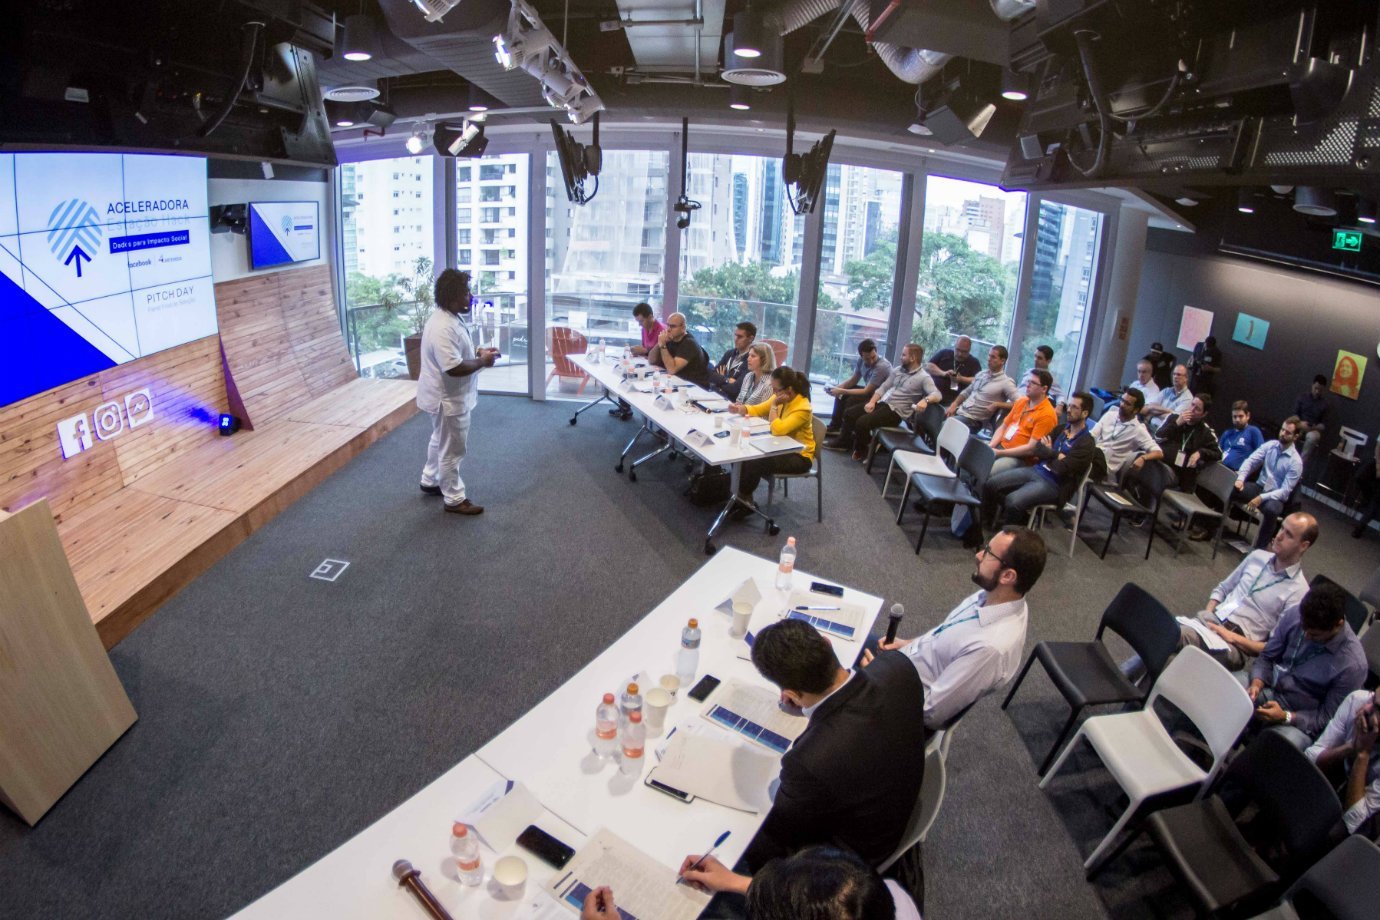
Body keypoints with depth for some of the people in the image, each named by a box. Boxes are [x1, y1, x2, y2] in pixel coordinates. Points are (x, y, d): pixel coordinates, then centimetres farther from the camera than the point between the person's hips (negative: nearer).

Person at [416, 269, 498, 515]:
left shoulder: (449, 318, 5)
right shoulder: (442, 328, -29)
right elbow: (454, 368, -33)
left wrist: (477, 352, 4)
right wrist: (482, 361, -19)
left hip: (449, 396, 11)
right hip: (448, 399, -11)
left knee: (440, 441, 26)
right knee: (451, 450, 4)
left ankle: (430, 481, 45)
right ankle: (454, 499, 19)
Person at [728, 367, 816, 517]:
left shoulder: (803, 409, -26)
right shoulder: (781, 398, -3)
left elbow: (777, 429, -36)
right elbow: (758, 410, 9)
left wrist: (774, 405, -27)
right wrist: (741, 409, -10)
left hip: (799, 456, -8)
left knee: (755, 463, -26)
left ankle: (743, 499, 0)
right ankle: (742, 495, 1)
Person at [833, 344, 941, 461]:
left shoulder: (923, 378, -9)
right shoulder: (897, 370, 13)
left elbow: (937, 395, -20)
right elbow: (883, 388, 14)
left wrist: (925, 400, -42)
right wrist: (872, 402, -2)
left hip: (896, 411, -7)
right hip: (882, 403, 7)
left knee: (862, 422, -24)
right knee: (849, 413, -3)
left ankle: (861, 450, 3)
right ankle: (844, 442, 15)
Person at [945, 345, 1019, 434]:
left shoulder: (1006, 382, -7)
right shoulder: (981, 374, 16)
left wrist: (996, 405, -18)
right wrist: (954, 404, 5)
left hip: (973, 419, -7)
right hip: (959, 411, 7)